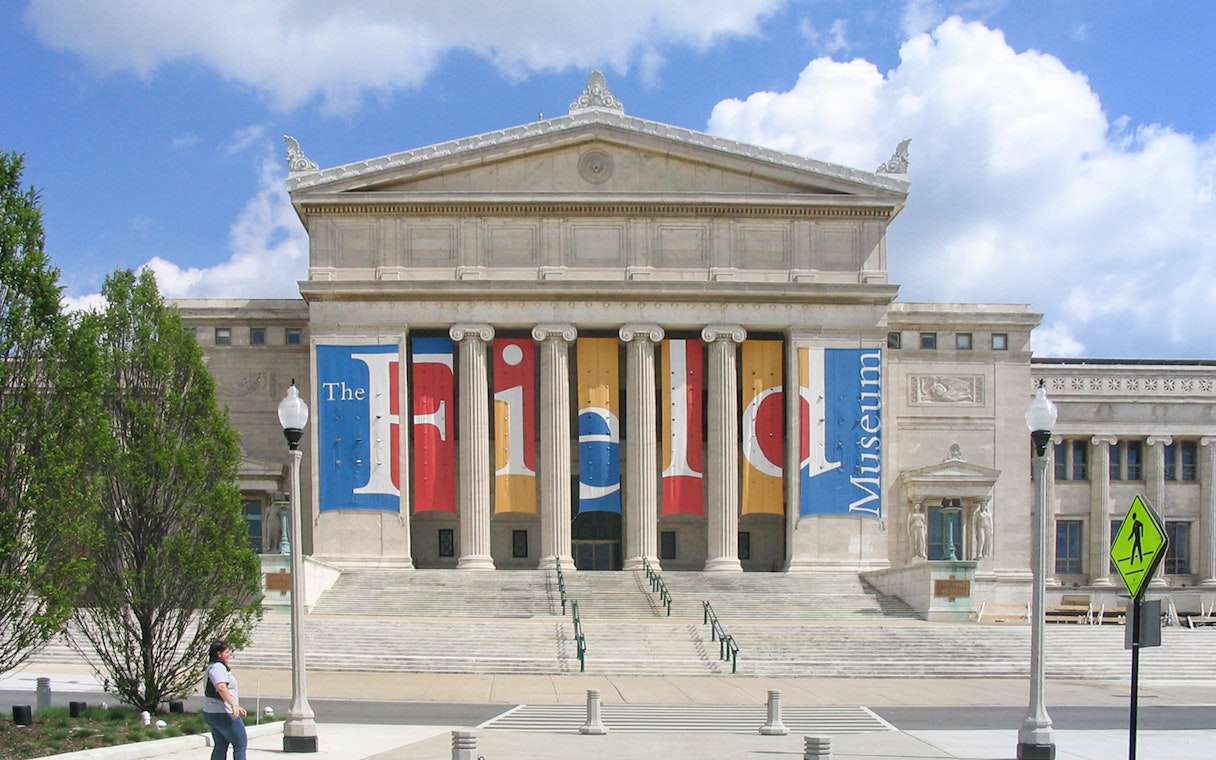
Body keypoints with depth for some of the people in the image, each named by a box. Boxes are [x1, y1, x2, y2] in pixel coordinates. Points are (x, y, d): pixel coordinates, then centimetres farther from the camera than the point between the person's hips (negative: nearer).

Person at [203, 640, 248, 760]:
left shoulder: (211, 667, 17)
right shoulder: (218, 667, -16)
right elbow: (221, 687, -32)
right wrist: (234, 705, -38)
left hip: (210, 713, 10)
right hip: (224, 714, -10)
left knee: (220, 746, 13)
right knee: (241, 744, -2)